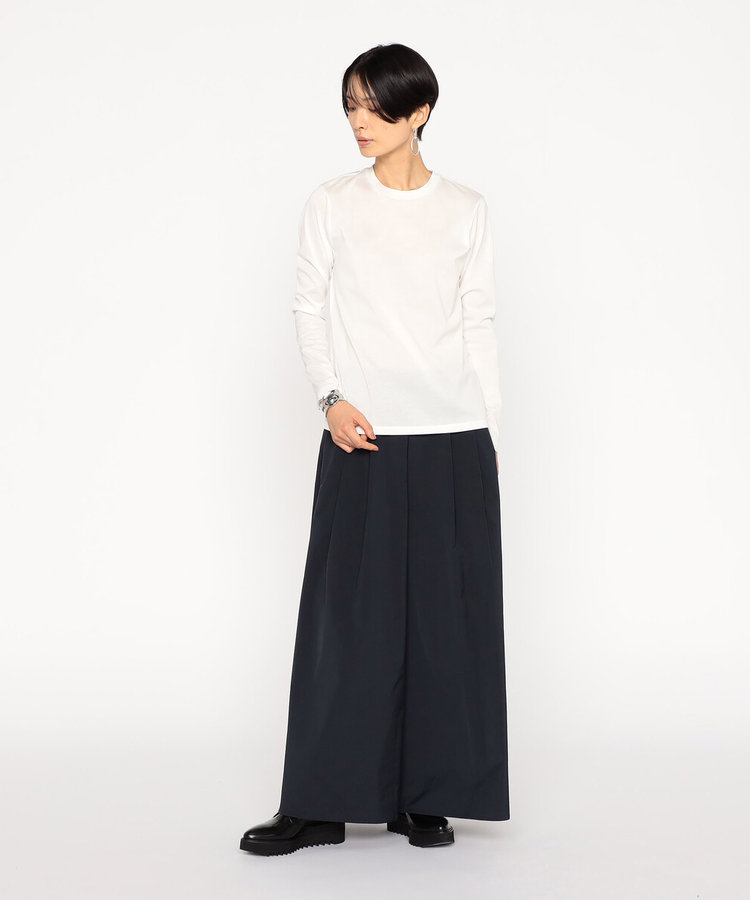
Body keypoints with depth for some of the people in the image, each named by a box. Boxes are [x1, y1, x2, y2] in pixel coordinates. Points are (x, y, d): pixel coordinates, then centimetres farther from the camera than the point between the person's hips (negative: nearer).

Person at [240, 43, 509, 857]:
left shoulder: (465, 211, 7)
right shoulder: (331, 205, 4)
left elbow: (479, 325, 8)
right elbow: (309, 310, 3)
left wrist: (491, 434, 6)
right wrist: (331, 398, -12)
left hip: (454, 439, 1)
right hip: (362, 439, -1)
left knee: (444, 613, 4)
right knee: (348, 613, -1)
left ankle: (425, 797, 15)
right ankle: (320, 805, 7)